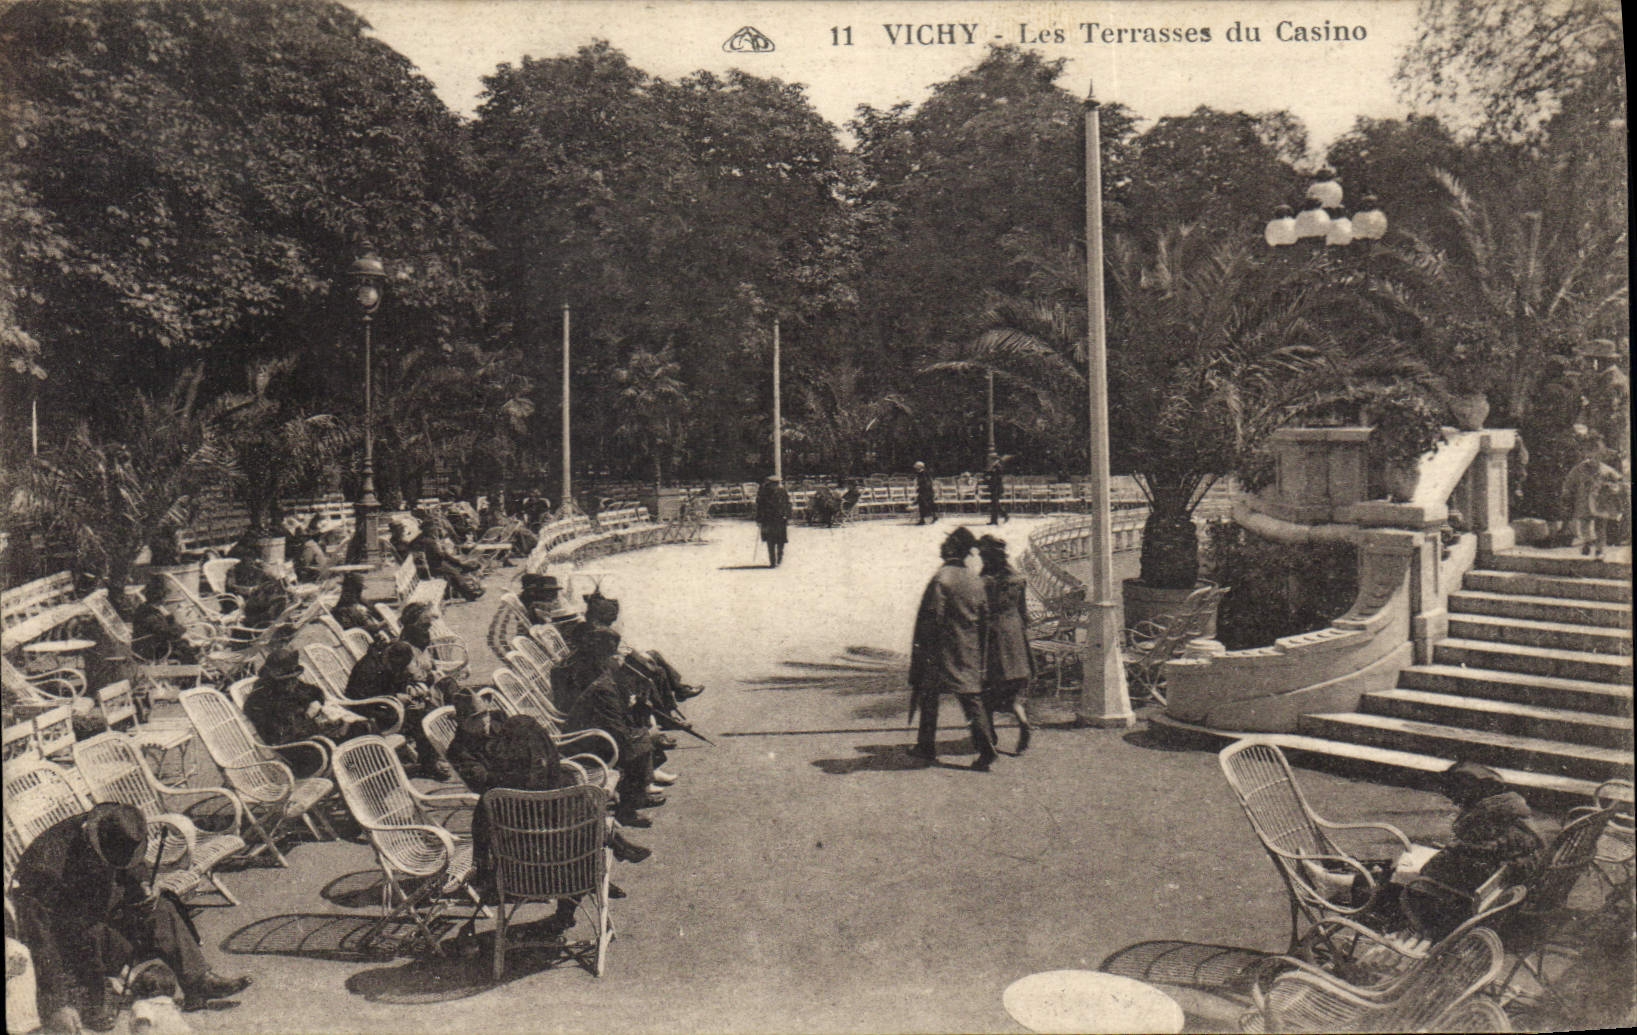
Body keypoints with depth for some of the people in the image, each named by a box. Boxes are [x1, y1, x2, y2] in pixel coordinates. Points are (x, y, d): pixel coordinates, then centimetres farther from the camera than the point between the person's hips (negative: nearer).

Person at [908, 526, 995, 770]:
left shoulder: (942, 578, -15)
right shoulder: (976, 581, 6)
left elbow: (932, 617, -16)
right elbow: (985, 619, 11)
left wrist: (921, 647, -8)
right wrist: (978, 647, 19)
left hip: (942, 650, -5)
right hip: (970, 653, 6)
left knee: (929, 697, 10)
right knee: (973, 700, 5)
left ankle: (927, 748, 18)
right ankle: (986, 751, -2)